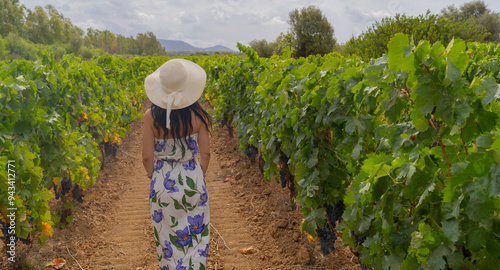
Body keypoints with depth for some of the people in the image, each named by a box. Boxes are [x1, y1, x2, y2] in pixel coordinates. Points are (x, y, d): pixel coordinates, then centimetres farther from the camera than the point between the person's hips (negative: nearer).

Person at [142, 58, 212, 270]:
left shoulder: (151, 116, -14)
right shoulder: (197, 115, -13)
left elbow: (147, 157, -9)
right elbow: (205, 153, -7)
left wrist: (155, 178, 10)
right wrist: (199, 176, 10)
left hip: (163, 184, 0)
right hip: (193, 181, 0)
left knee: (167, 240, 17)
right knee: (195, 238, 17)